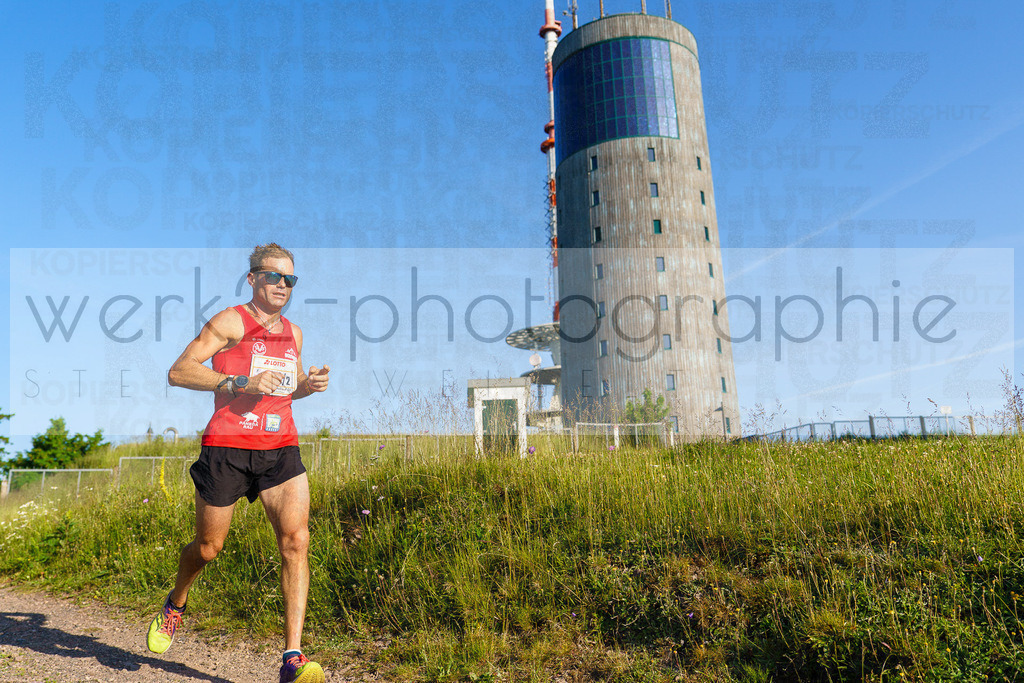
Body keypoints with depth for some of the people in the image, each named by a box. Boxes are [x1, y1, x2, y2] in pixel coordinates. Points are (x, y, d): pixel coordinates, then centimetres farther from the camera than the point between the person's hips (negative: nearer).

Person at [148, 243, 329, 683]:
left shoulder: (293, 333, 16)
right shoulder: (231, 321, -2)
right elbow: (178, 372, -10)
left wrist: (309, 385, 6)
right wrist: (240, 384, -21)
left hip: (281, 449, 4)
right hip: (227, 448, -4)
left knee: (296, 540, -12)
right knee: (208, 547, 11)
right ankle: (175, 605, 46)